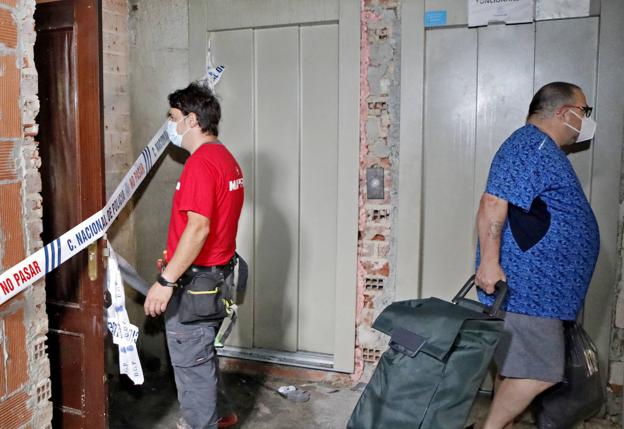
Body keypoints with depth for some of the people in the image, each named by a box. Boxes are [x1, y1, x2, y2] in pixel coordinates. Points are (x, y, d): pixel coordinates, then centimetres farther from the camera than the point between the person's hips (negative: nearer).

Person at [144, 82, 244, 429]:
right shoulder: (227, 159, 11)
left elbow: (198, 228, -27)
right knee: (202, 357, 23)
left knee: (191, 361, 4)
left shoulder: (201, 162, -19)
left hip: (195, 282, -10)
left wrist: (166, 281, -24)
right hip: (218, 274, 10)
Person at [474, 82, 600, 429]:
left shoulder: (546, 149, 20)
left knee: (517, 369, 15)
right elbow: (494, 204, -23)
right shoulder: (531, 144, -13)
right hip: (524, 286, -10)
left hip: (539, 285, 10)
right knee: (539, 373, -8)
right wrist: (490, 263, -28)